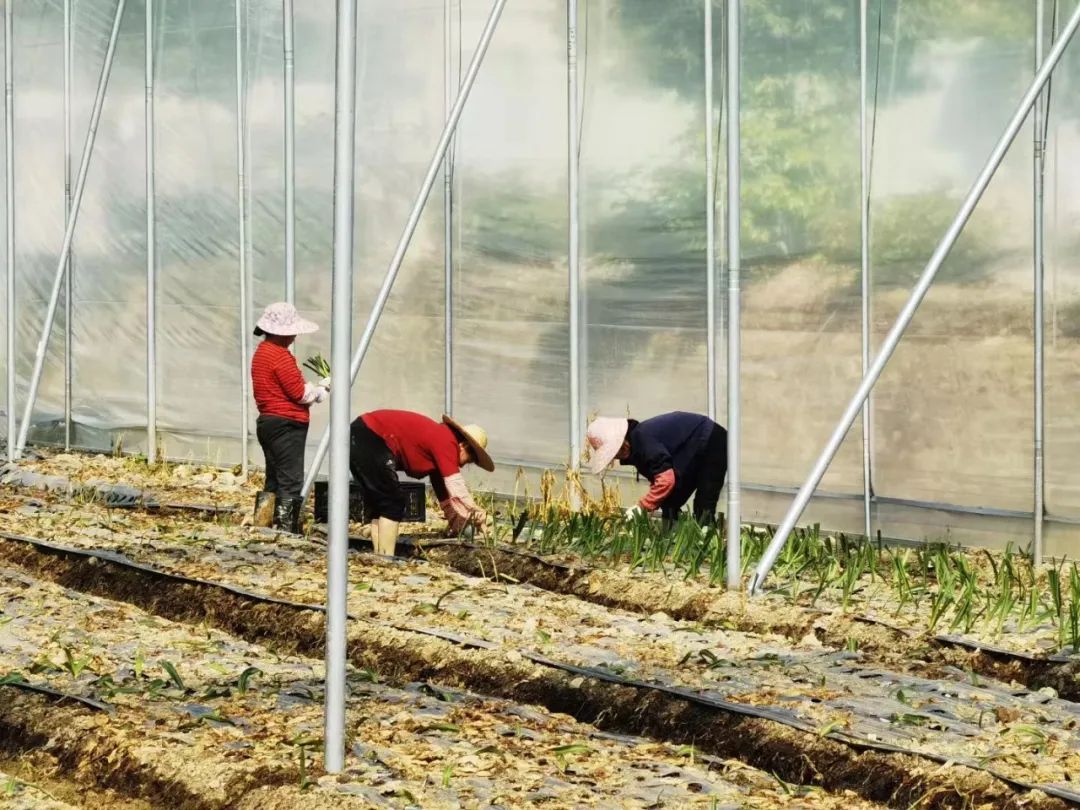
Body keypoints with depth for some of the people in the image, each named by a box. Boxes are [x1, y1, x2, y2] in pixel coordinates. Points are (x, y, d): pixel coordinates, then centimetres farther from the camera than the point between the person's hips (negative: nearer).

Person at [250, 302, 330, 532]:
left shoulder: (262, 352, 16)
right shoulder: (280, 356, -15)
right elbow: (300, 393, -16)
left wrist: (318, 386, 9)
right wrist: (322, 390, 2)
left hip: (268, 423, 10)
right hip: (286, 425, -10)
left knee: (274, 481, 15)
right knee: (291, 483, -8)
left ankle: (262, 528, 16)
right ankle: (286, 530, -10)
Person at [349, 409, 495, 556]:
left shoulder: (438, 438, 20)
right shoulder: (446, 443, -10)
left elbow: (442, 489, 27)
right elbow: (456, 486, -14)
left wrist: (457, 525, 29)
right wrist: (477, 514, -6)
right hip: (371, 440, -11)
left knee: (378, 504, 17)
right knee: (393, 503, -6)